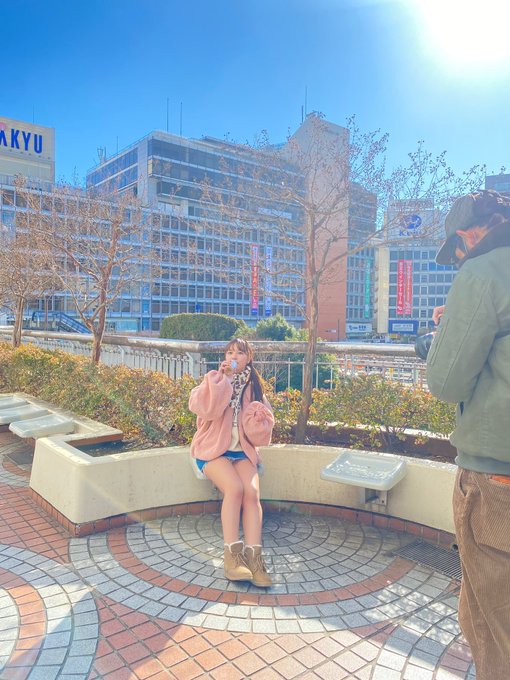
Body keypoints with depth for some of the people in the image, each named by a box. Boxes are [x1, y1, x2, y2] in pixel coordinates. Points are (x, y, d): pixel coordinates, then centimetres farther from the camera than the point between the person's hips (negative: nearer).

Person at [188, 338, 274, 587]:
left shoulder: (253, 388, 10)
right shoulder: (214, 380, 4)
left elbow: (261, 433, 6)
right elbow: (202, 407, -19)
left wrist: (258, 418, -16)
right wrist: (220, 378, -17)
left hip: (242, 451, 2)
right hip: (213, 449, -2)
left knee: (252, 492, -26)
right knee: (234, 487, -29)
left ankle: (253, 556, -26)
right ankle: (232, 555, -24)